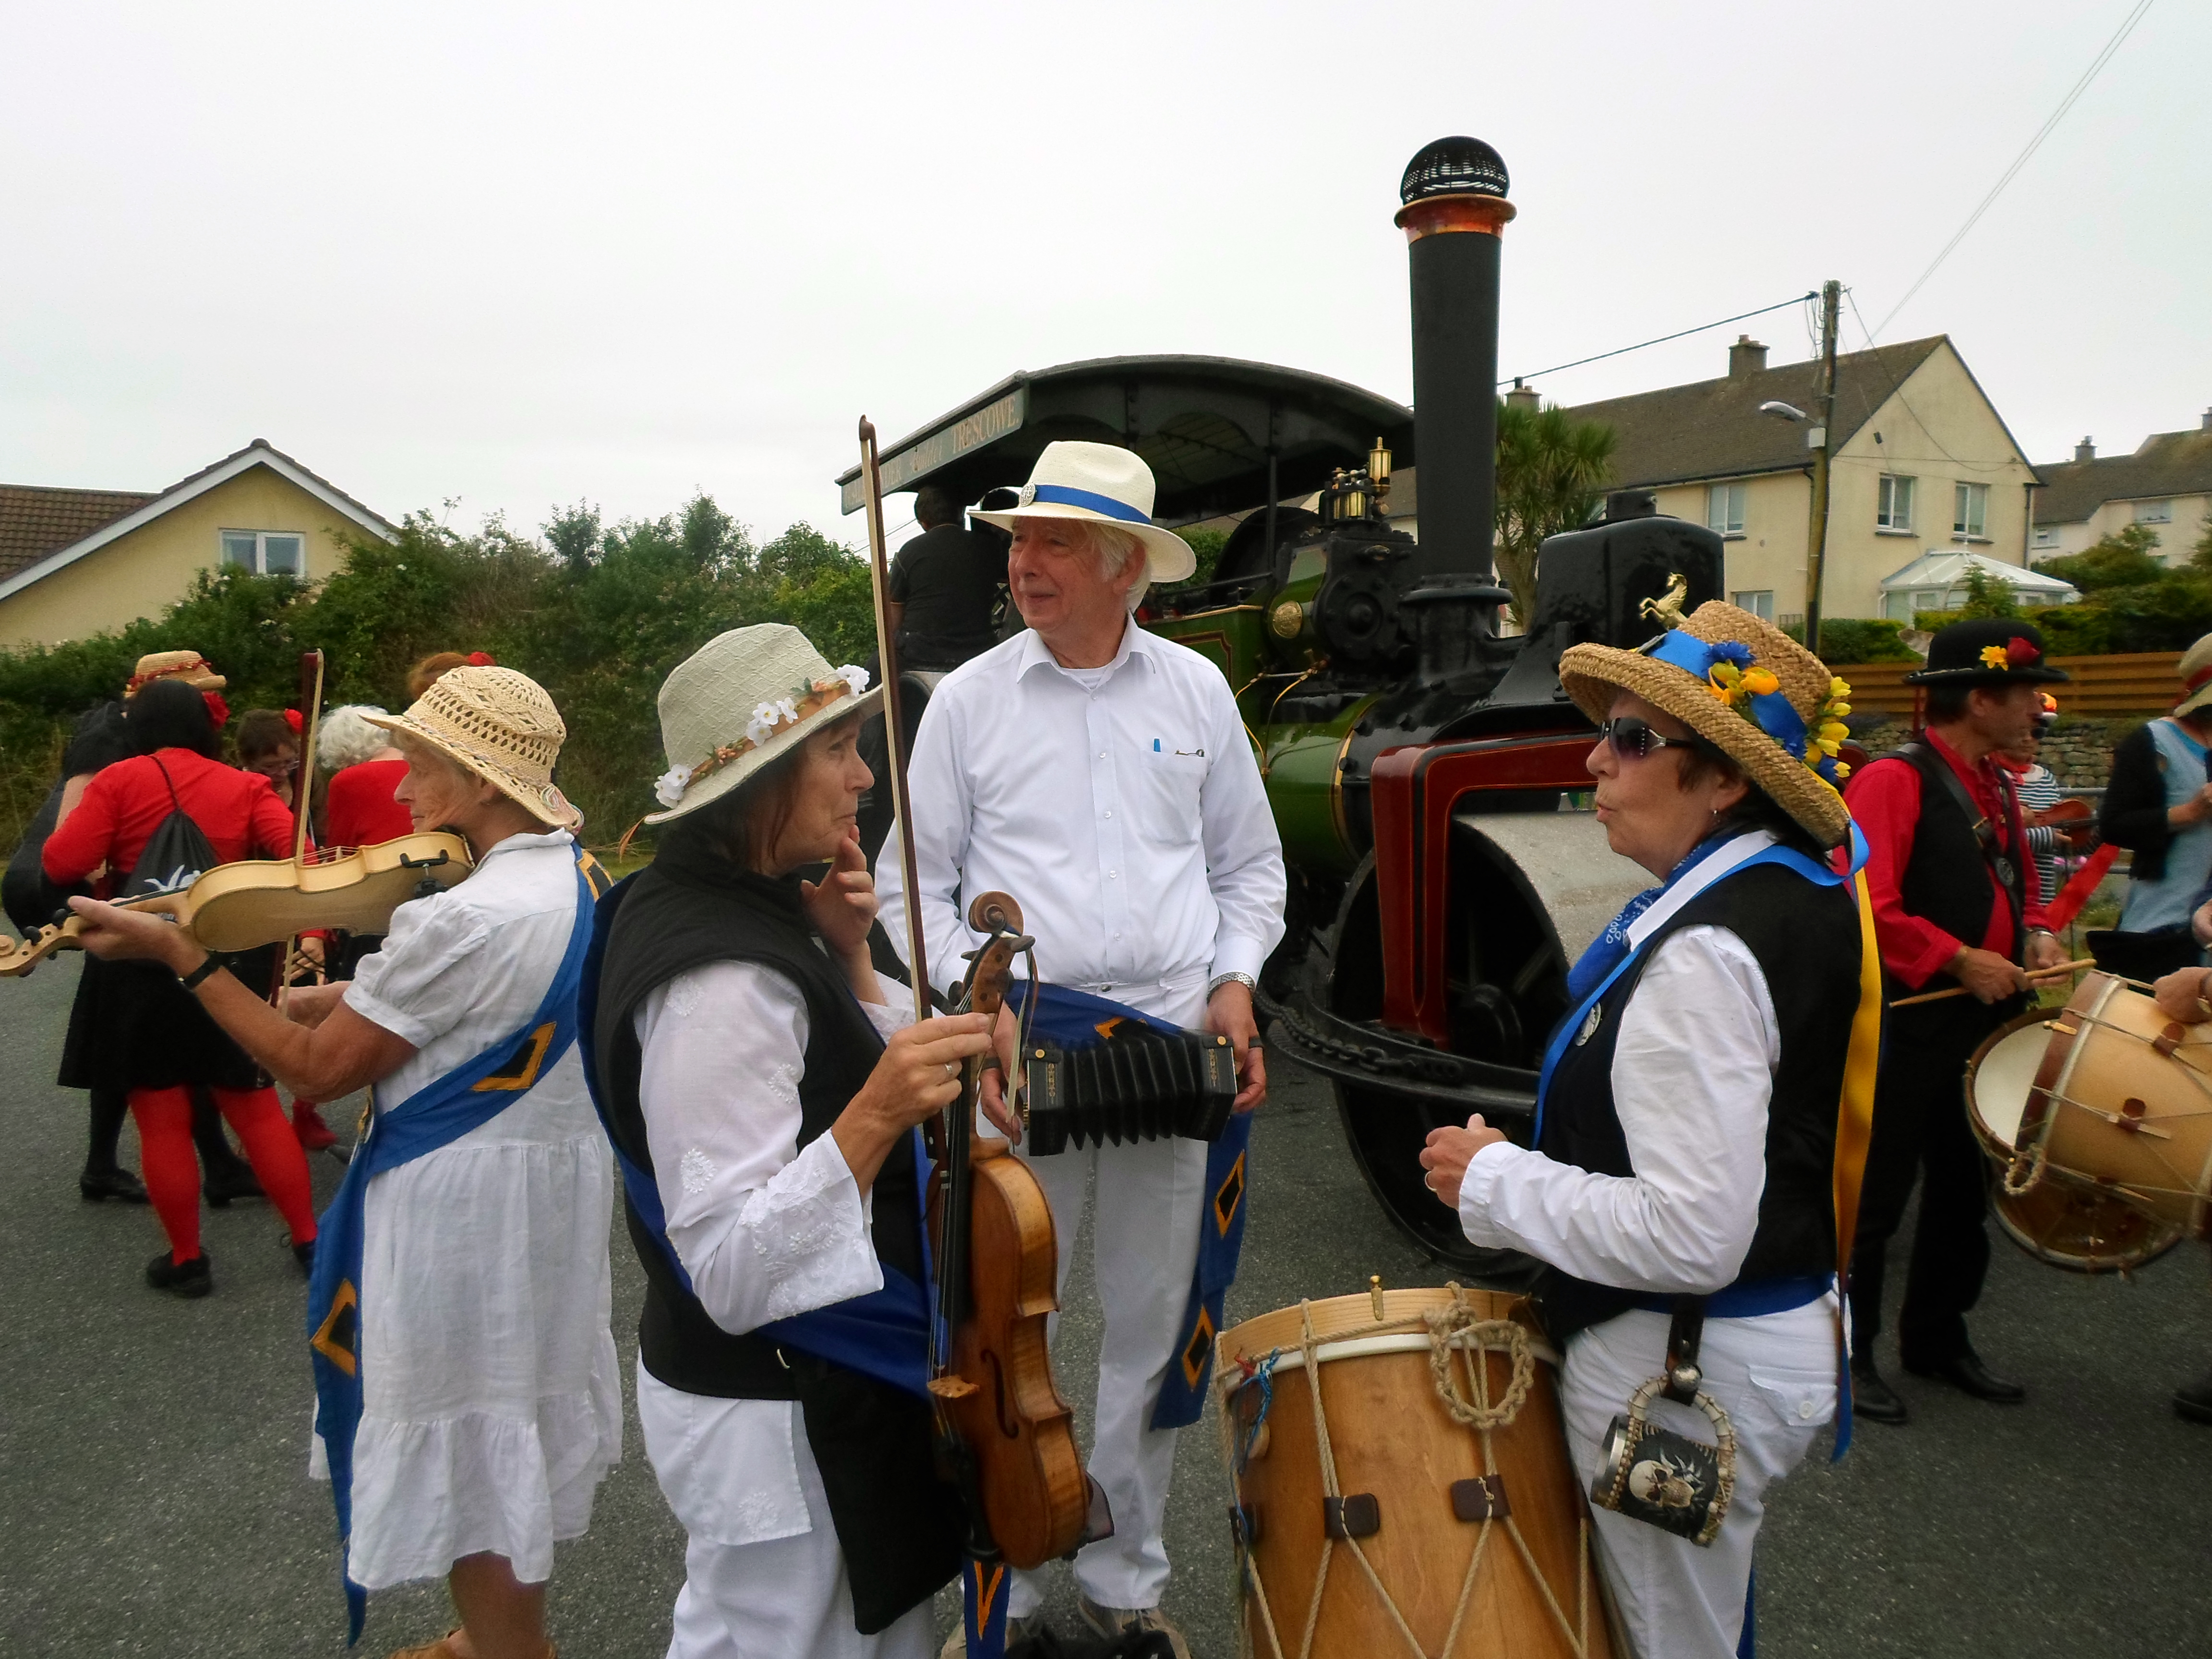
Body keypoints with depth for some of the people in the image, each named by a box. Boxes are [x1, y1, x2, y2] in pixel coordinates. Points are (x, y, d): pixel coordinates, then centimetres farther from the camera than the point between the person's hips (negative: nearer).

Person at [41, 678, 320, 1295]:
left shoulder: (118, 780, -3)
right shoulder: (244, 786, 5)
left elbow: (61, 865, -8)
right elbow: (298, 851, -9)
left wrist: (72, 804, 10)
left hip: (139, 972, -2)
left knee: (162, 1120, 8)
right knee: (257, 1109, 12)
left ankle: (186, 1260, 16)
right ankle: (309, 1240, 15)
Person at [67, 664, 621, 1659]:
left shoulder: (464, 920, -26)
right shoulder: (575, 875, 1)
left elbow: (316, 1070, -18)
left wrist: (175, 953, -12)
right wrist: (358, 1000, 0)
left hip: (460, 1211, -9)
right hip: (556, 1182, 9)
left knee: (465, 1455, 9)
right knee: (516, 1420, 25)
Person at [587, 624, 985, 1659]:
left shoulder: (737, 905, 0)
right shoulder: (719, 980, -29)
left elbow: (825, 1075, 10)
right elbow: (733, 1274, -29)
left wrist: (848, 957, -6)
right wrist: (877, 1114, -38)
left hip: (811, 1381, 9)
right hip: (776, 1419, -9)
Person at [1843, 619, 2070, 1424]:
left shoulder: (1996, 787, 12)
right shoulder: (1893, 780, -16)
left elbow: (2016, 886, 25)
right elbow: (1867, 906, -26)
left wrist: (2033, 935, 5)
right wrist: (1958, 960, -22)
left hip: (1984, 1024, 9)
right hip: (1907, 1026, -9)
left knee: (1965, 1190, 18)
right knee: (1875, 1197, 1)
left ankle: (1938, 1337, 34)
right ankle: (1847, 1351, 14)